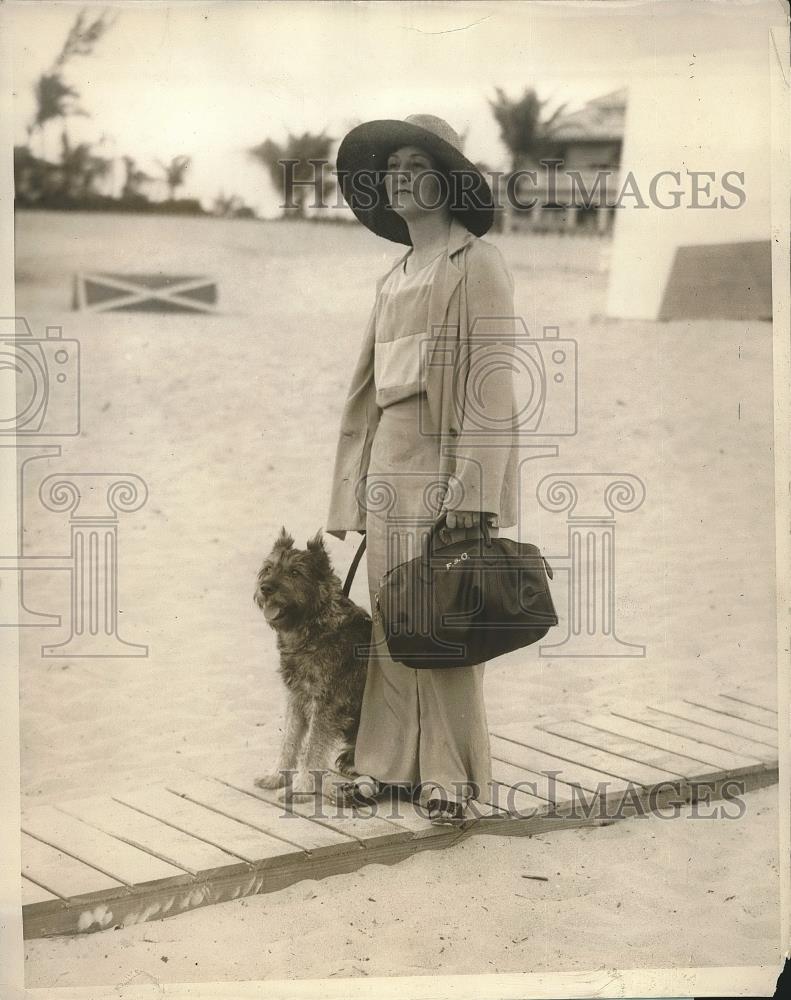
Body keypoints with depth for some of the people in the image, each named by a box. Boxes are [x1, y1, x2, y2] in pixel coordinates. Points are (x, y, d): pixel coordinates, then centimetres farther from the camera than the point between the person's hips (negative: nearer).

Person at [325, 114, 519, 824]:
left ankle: (451, 774, 7)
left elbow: (491, 380, -12)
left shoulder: (477, 264, -3)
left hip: (446, 464, -7)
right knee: (389, 624, 7)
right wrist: (357, 486, 12)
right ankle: (388, 763, 15)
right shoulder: (394, 278, 19)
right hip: (390, 464, 7)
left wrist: (472, 490, -19)